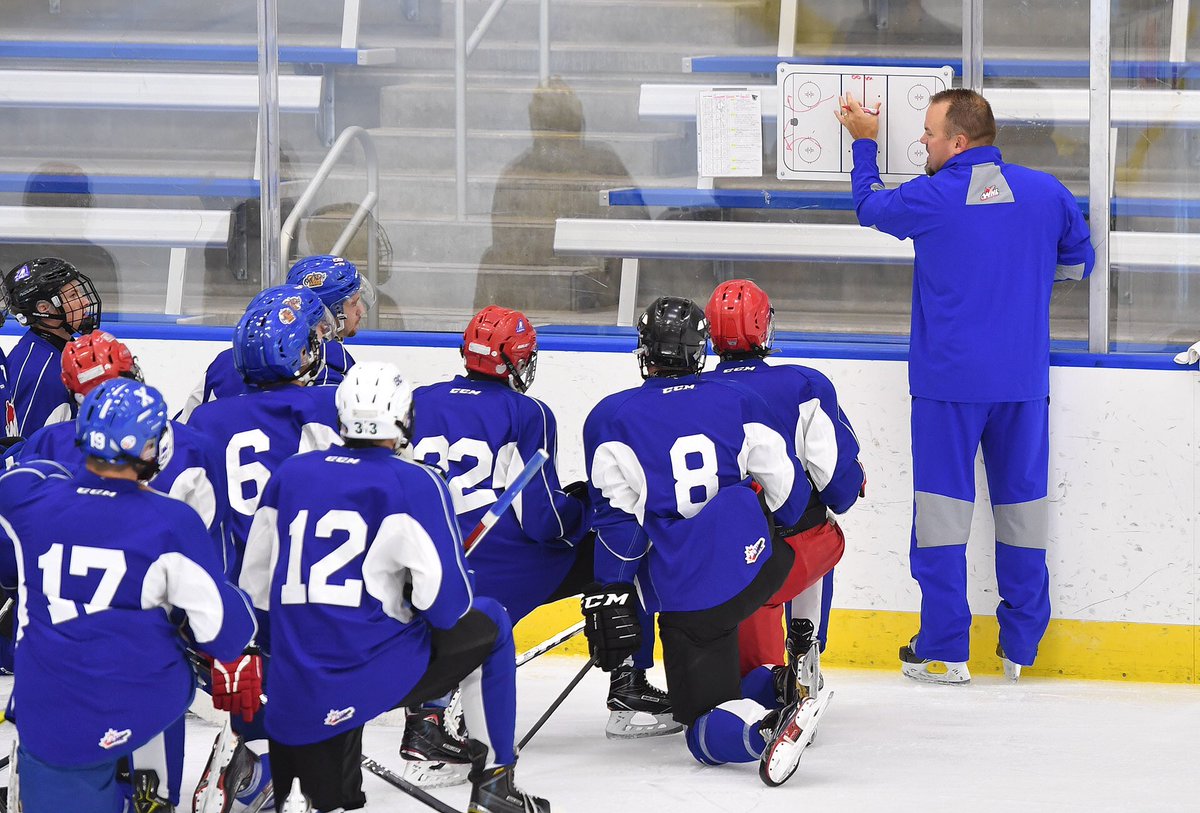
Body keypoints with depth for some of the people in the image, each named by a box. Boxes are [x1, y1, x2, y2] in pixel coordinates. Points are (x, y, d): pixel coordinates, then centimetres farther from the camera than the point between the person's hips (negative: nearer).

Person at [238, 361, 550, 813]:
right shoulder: (414, 483, -4)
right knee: (490, 625, 22)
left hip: (297, 694, 5)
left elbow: (255, 586, 16)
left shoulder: (290, 474, 11)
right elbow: (448, 602, -9)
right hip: (379, 673, -5)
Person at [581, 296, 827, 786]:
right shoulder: (739, 404, 7)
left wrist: (610, 599, 1)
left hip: (687, 594, -3)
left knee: (708, 732, 0)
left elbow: (618, 521, -5)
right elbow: (788, 494, 10)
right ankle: (800, 658, 26)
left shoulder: (611, 418, -2)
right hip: (760, 569, 3)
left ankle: (765, 727, -34)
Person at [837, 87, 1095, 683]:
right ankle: (1021, 644, 17)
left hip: (950, 382, -3)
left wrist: (865, 143, 26)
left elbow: (868, 205, 11)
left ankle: (944, 650, 3)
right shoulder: (1047, 193, 0)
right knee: (1023, 502, 11)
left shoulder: (929, 199, -9)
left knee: (942, 505, 3)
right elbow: (1079, 263, 14)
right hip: (1024, 381, 3)